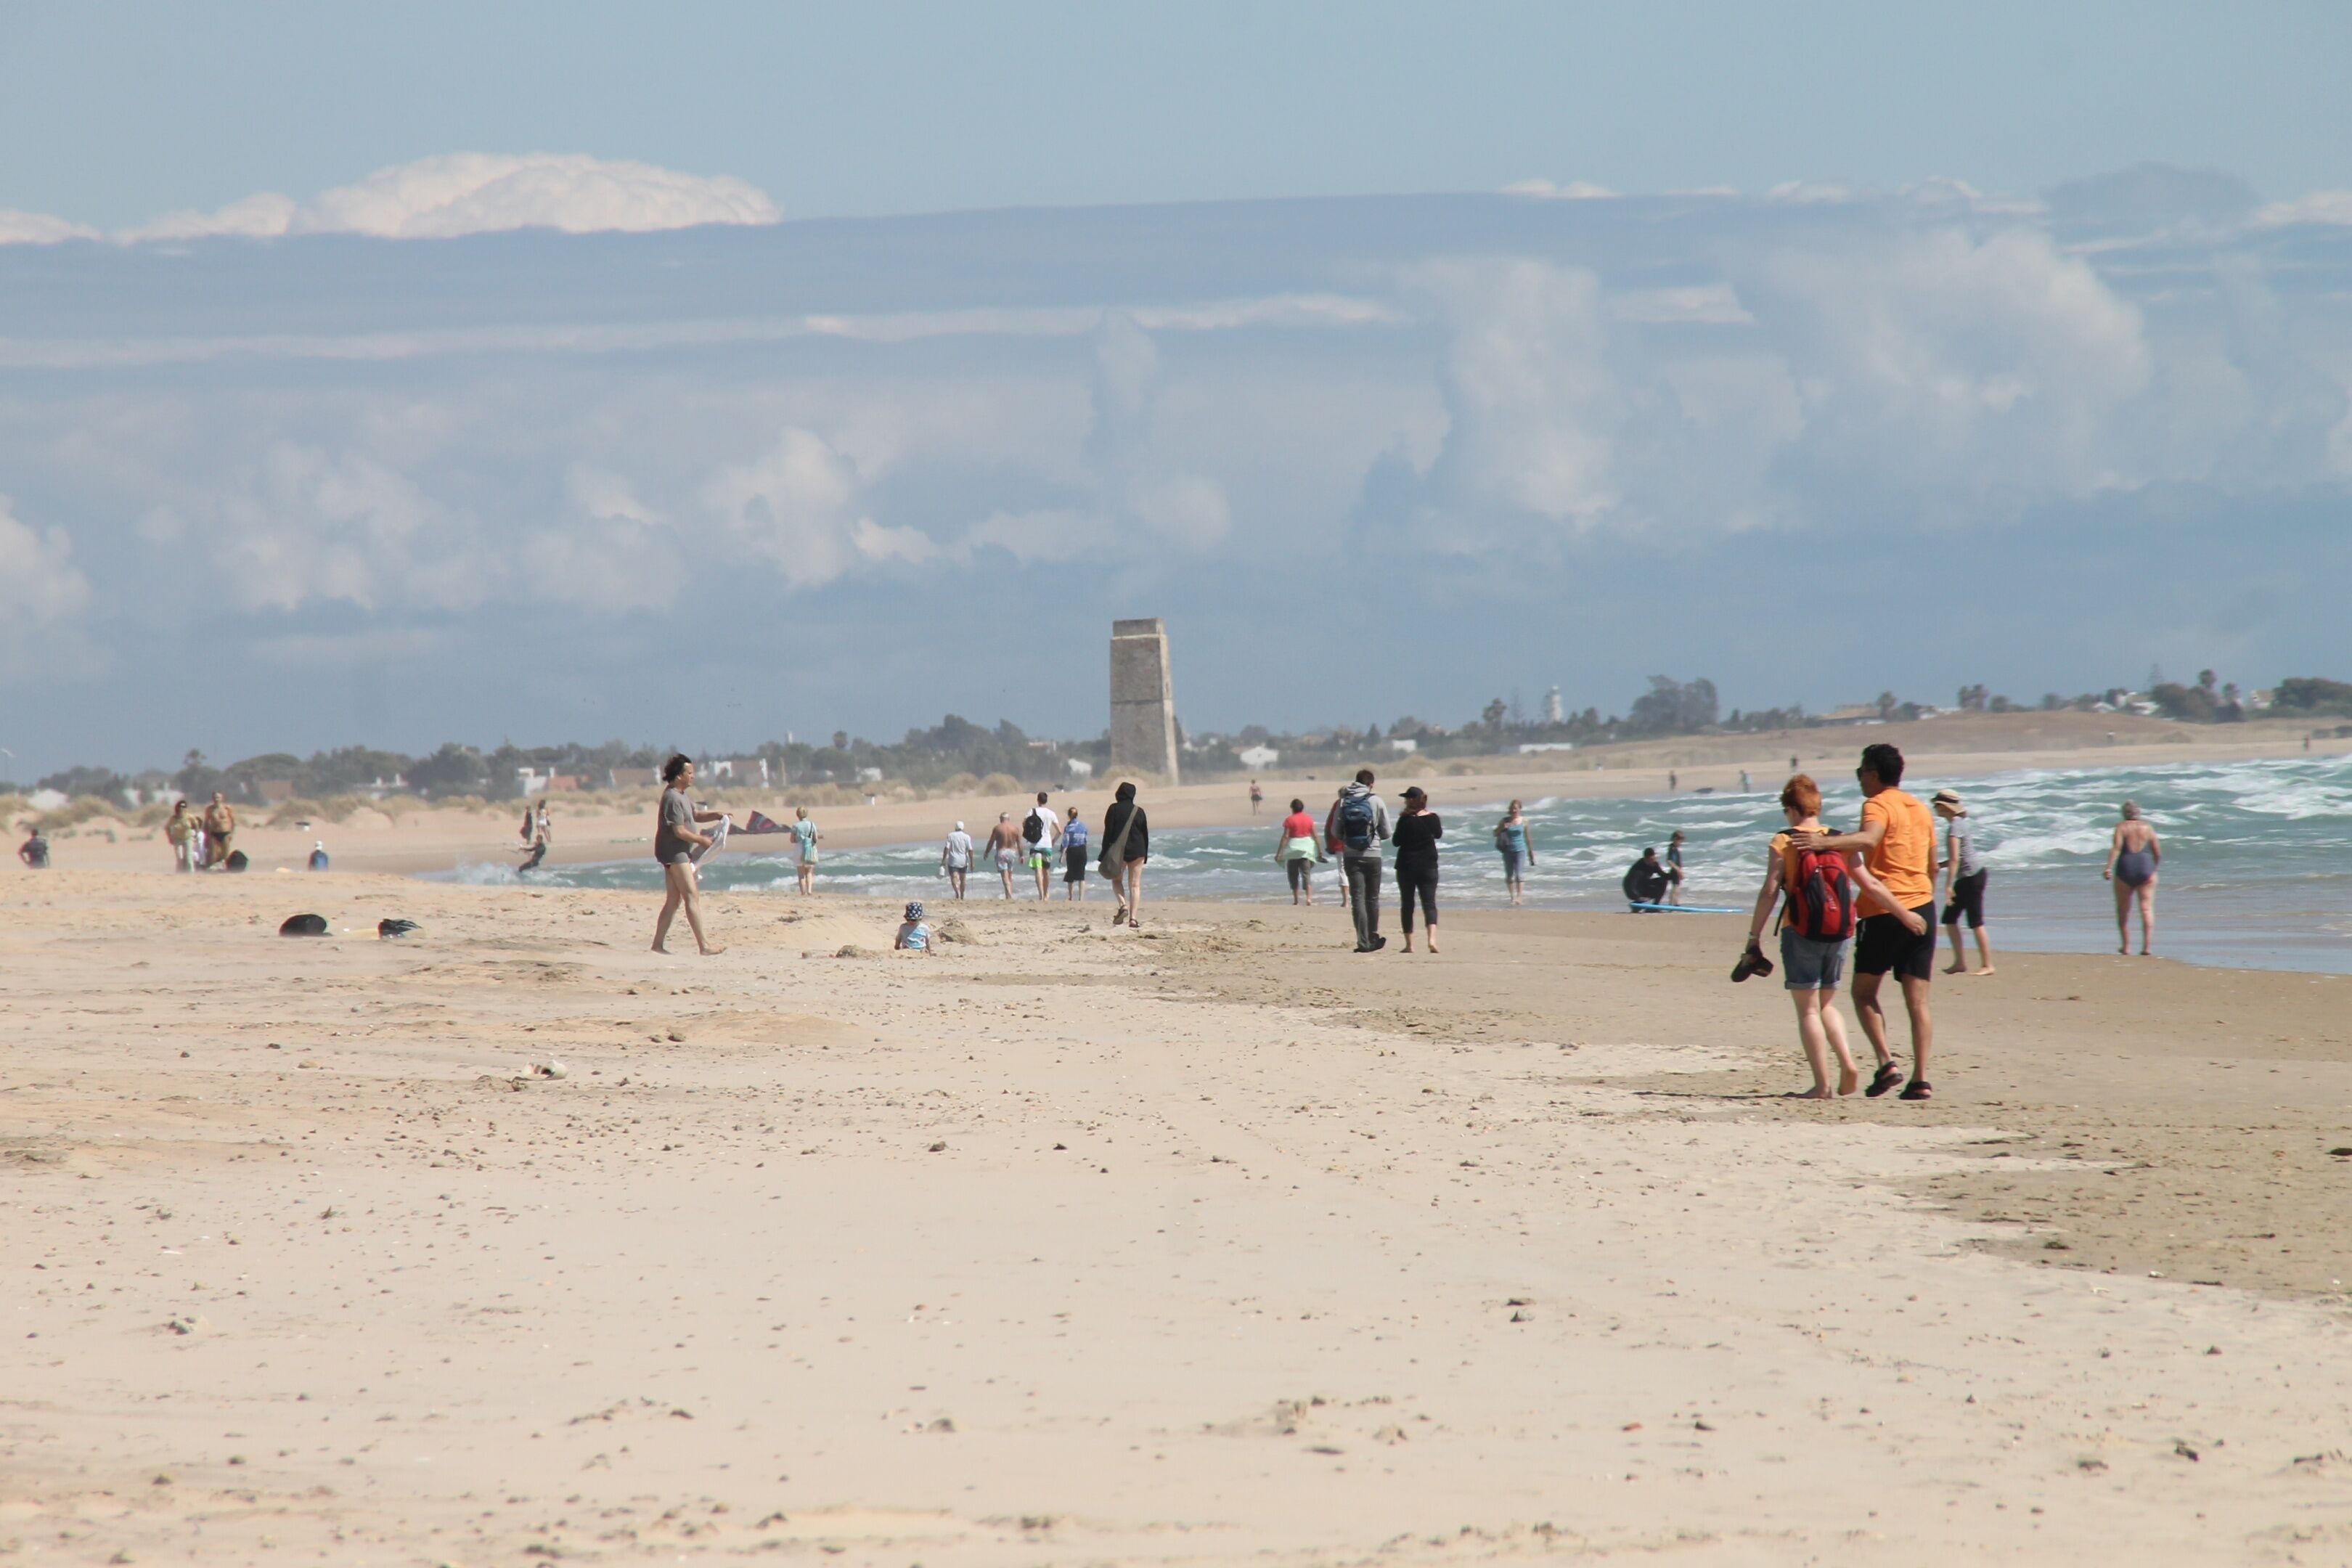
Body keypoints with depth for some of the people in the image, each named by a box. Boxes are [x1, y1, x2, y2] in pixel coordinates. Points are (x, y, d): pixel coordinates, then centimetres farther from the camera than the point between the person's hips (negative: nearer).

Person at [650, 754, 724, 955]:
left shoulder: (683, 796, 14)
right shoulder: (672, 799, -18)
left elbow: (695, 816, 27)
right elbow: (680, 831, -21)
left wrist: (716, 816, 9)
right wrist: (701, 840, -9)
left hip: (680, 853, 10)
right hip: (674, 853, -10)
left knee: (673, 901, 11)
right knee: (692, 897, -12)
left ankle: (658, 943, 13)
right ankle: (704, 946, -15)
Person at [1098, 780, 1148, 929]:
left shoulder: (1114, 809, -4)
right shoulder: (1139, 811, 3)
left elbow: (1108, 833, -6)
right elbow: (1146, 834, 8)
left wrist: (1105, 854, -2)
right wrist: (1145, 855, 17)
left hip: (1118, 851, -1)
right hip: (1137, 851, 1)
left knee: (1117, 879, 19)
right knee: (1135, 885, 3)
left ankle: (1123, 905, -7)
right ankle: (1133, 918, -5)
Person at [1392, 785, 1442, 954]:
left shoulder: (1405, 820, -11)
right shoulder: (1432, 818, -2)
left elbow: (1397, 842, -5)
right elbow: (1438, 834, 15)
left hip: (1406, 866, -2)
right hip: (1428, 866, 2)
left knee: (1407, 904, 10)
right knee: (1429, 903, 0)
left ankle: (1409, 943, 9)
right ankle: (1432, 938, -22)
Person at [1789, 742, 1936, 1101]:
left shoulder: (1878, 805, -5)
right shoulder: (1921, 810, 18)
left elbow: (1868, 839, -28)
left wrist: (1826, 842, -38)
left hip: (1884, 912, -6)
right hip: (1922, 910, 6)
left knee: (1864, 991, 6)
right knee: (1917, 1001, 4)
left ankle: (1886, 1062, -10)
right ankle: (1921, 1080, -3)